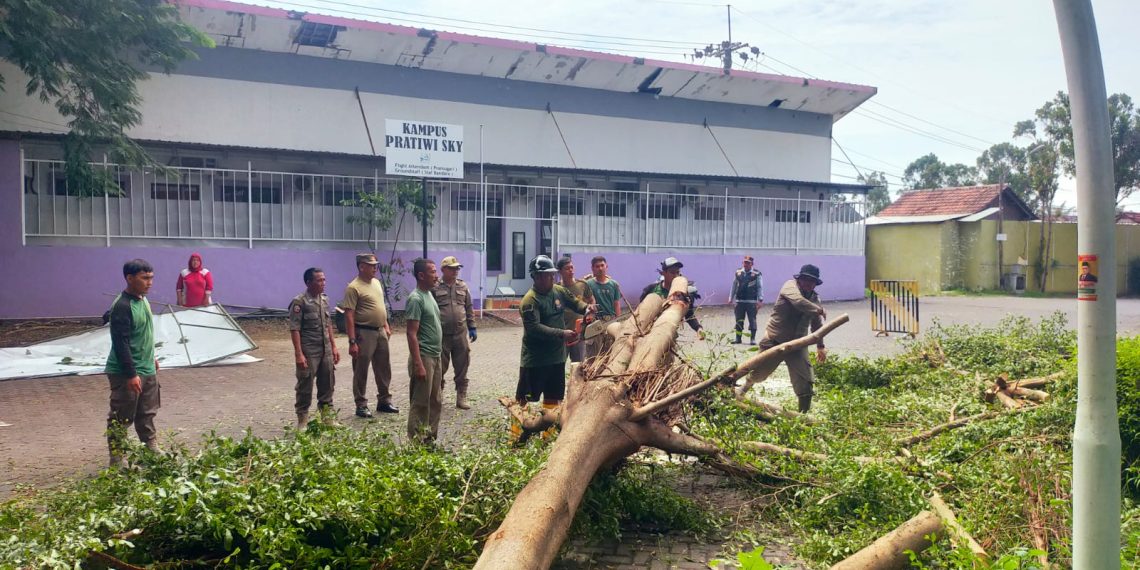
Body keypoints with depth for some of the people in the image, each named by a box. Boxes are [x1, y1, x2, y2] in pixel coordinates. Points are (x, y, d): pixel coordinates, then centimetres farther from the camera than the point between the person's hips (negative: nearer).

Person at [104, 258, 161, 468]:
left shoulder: (143, 300, 7)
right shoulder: (122, 306, -21)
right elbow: (121, 343, -23)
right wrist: (131, 374, -24)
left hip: (147, 370, 9)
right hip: (126, 373, -9)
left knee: (147, 413, 20)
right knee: (121, 419, 3)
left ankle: (152, 449, 32)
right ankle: (117, 459, 13)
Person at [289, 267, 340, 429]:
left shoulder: (325, 299, 10)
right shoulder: (299, 302, -12)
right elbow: (294, 329, -14)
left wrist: (334, 346, 13)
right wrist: (299, 354, -18)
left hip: (326, 350, 7)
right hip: (309, 351, -6)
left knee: (327, 383, 12)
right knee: (305, 385, 2)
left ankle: (327, 415, 24)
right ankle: (302, 419, 13)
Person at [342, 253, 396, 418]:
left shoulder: (376, 283, 11)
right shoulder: (353, 288, -15)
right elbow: (349, 316, -18)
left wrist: (386, 326, 16)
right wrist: (352, 341, -21)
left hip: (380, 332, 8)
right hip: (364, 333, -8)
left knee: (384, 369, 14)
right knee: (361, 371, 3)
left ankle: (384, 401, 26)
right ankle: (361, 405, 12)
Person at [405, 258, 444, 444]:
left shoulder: (429, 294, 12)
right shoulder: (415, 299, -16)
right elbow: (412, 334, -19)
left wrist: (438, 356, 18)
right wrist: (418, 364, -23)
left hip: (436, 357, 9)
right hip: (424, 358, -9)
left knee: (436, 402, 15)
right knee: (421, 404, -2)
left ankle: (430, 439, 24)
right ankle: (416, 443, 5)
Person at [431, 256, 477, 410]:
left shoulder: (463, 287, 9)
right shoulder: (435, 288, -4)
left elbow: (469, 309, 12)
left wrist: (472, 328, 8)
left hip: (461, 334, 3)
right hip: (441, 335, -3)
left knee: (462, 368, 7)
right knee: (440, 368, 7)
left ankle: (461, 398, 16)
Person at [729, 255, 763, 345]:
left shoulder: (757, 274, -2)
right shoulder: (738, 273, 9)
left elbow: (760, 287, -1)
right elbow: (734, 286, 16)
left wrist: (760, 300, -7)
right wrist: (731, 298, 16)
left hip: (751, 301, -3)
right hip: (739, 301, 4)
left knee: (752, 320, -2)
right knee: (739, 320, 9)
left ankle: (752, 339, 5)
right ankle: (738, 338, 17)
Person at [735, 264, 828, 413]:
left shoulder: (815, 298, 4)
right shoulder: (791, 285, -12)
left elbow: (817, 325, 16)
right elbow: (798, 301, -34)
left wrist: (820, 346, 20)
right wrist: (819, 310, -32)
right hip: (774, 340, -3)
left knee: (805, 384, -6)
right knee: (758, 372, 15)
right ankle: (744, 389, 45)